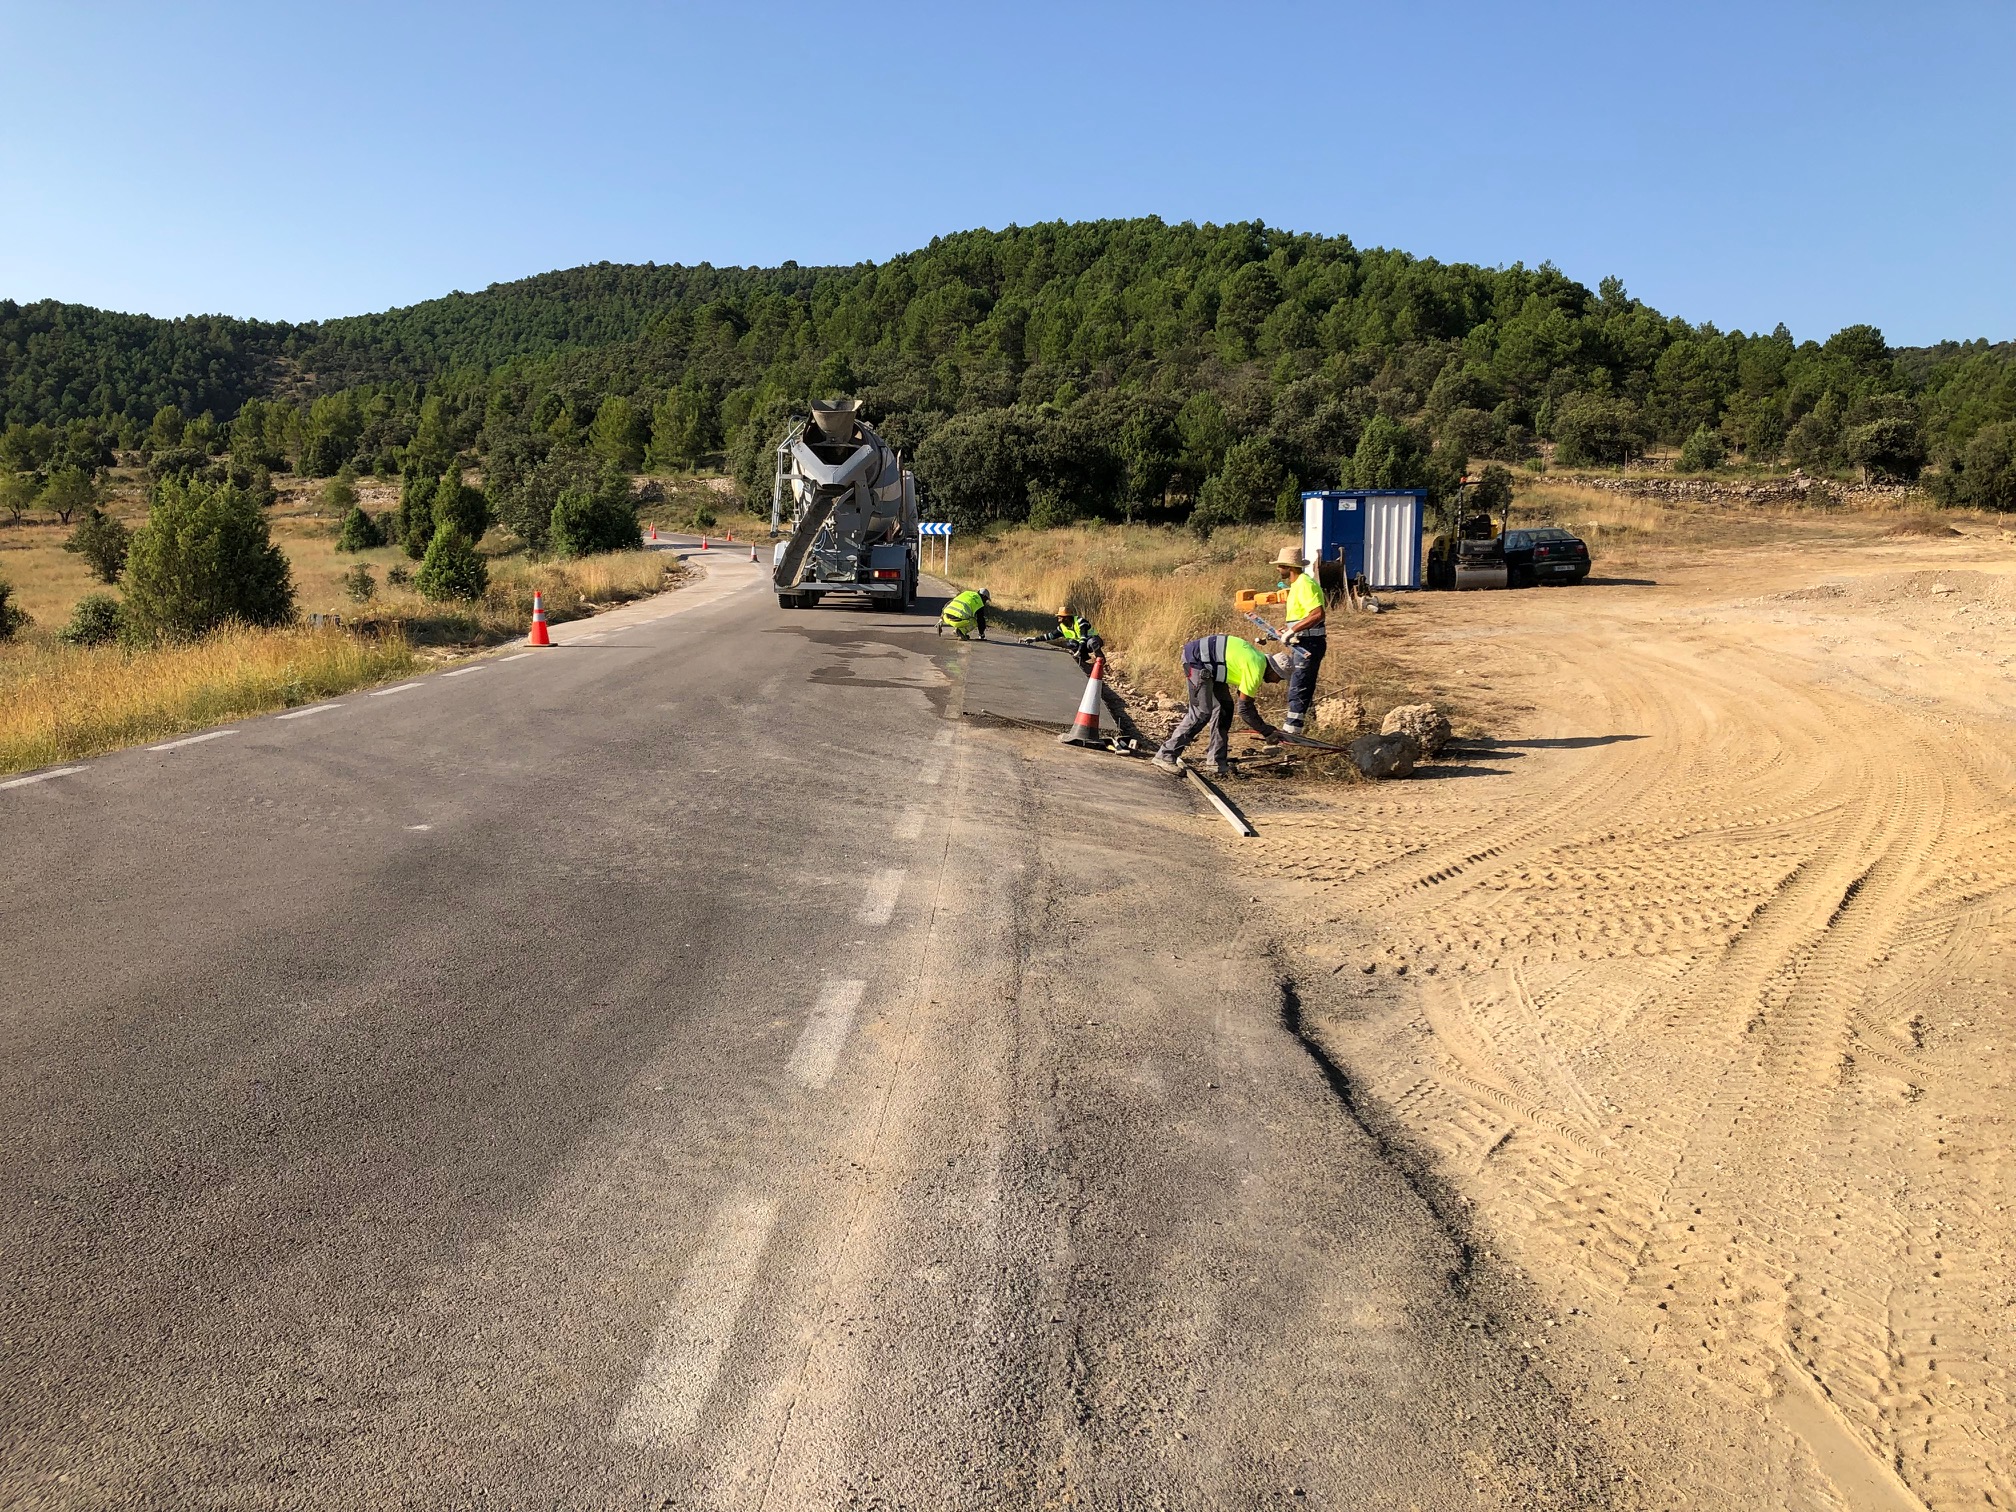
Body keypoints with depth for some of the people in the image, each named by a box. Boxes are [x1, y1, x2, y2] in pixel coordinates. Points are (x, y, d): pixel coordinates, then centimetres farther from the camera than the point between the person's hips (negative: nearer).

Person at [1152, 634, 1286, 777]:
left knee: (1225, 708, 8)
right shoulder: (1256, 670, -17)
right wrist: (1267, 731, -4)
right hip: (1196, 659, -10)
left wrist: (1267, 729, 22)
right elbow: (1244, 708, -12)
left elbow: (1245, 700, 21)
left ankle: (1218, 762, 12)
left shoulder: (1259, 658, 12)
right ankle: (1165, 756, -9)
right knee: (1202, 713, -12)